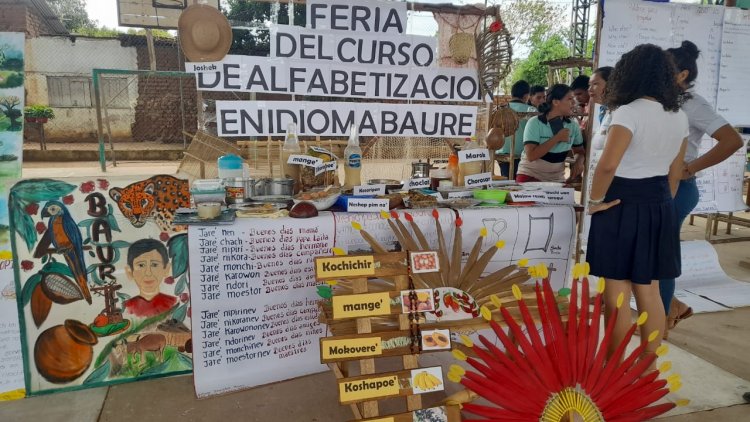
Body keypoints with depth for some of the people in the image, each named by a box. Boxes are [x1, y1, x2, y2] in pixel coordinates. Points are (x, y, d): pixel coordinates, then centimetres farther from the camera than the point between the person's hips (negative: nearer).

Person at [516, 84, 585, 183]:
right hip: (530, 176, -4)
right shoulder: (535, 123, -14)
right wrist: (557, 138, -22)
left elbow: (579, 151, 13)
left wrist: (579, 162, -10)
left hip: (557, 179, 5)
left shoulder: (573, 126, -1)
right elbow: (531, 156, -23)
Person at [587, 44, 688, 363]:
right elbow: (675, 172, 14)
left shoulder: (629, 112, -15)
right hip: (658, 206, 7)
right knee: (649, 291, 14)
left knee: (617, 292, 3)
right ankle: (649, 366, 25)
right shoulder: (679, 117, 8)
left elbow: (608, 165, -25)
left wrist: (595, 200, -11)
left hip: (623, 206, -7)